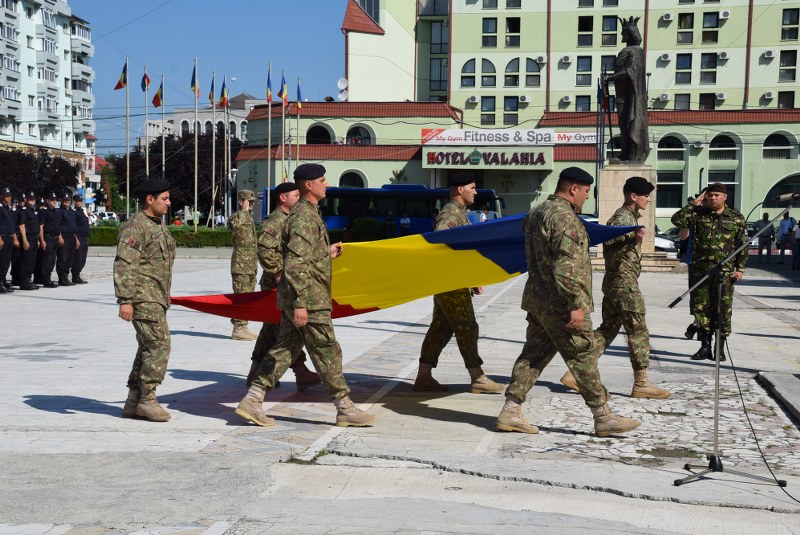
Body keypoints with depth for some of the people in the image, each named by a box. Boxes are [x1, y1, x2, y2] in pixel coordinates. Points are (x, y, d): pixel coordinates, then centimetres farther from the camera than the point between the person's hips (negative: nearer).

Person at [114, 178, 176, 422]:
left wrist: (164, 297, 24)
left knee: (148, 347, 11)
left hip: (156, 298, 10)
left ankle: (133, 402, 16)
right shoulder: (136, 227, -13)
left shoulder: (158, 225, 18)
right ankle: (147, 399, -5)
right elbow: (124, 265, -20)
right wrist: (125, 300, -25)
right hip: (143, 298, -10)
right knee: (158, 344, -12)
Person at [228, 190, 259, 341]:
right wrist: (244, 210, -27)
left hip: (251, 264, 10)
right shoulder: (237, 217, -10)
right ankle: (238, 329, -7)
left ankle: (243, 326, 19)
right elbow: (233, 224, -38)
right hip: (241, 263, -10)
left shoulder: (249, 218, 19)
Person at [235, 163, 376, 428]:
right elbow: (295, 265, -24)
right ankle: (346, 410, 7)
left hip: (297, 299, 10)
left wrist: (327, 253, 18)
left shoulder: (307, 213, 16)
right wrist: (300, 304, -25)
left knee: (284, 349, 11)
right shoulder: (304, 217, -17)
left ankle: (252, 400, 12)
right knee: (327, 352, -2)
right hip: (309, 300, -10)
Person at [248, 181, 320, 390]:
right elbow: (265, 249, -26)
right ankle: (301, 374, -5)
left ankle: (256, 374, 21)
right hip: (278, 286, -10)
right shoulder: (275, 221, -14)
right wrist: (278, 274, -22)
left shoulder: (288, 220, 19)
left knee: (271, 329, 14)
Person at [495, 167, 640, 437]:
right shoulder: (564, 217, -17)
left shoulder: (536, 213, 15)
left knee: (533, 355, 11)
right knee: (584, 356, -1)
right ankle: (604, 417, 6)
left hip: (537, 300, 10)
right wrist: (575, 305, -23)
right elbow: (566, 266, -24)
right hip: (559, 304, -10)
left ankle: (510, 412, 11)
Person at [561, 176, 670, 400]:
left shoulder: (629, 217, 17)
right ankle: (641, 383, 2)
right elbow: (608, 239, -28)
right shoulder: (623, 217, -14)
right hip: (624, 282, -10)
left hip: (614, 282, 10)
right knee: (638, 331, -4)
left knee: (608, 329, 12)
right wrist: (633, 237, -40)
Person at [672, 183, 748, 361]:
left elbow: (743, 245, 7)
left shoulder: (736, 218, 5)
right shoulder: (698, 214, 7)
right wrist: (694, 204, -5)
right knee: (701, 309, 5)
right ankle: (705, 346, 14)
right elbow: (677, 220, -7)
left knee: (723, 310, 0)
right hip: (700, 271, 2)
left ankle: (720, 348, 8)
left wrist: (740, 268, 1)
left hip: (724, 272, -2)